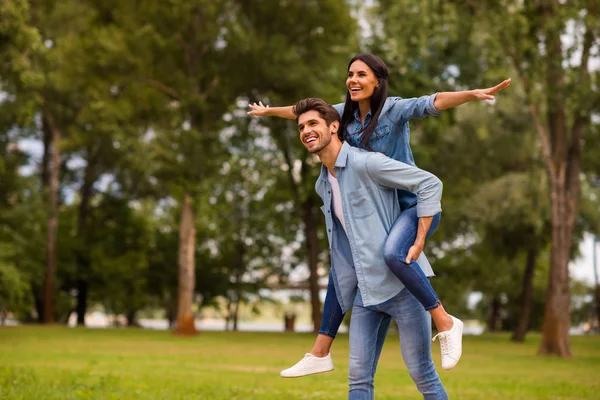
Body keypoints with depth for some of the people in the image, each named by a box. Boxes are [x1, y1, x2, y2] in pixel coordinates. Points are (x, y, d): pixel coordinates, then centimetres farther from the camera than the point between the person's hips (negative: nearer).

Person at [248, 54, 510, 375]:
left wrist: (473, 94, -46)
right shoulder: (346, 113, 5)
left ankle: (445, 324, -21)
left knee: (393, 253, -36)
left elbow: (432, 103, -30)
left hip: (415, 204, -8)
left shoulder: (394, 109, -13)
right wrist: (269, 111, 36)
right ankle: (320, 354, 20)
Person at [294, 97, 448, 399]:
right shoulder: (322, 185, 14)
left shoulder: (366, 163, -12)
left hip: (400, 282, -7)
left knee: (421, 373, -1)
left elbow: (430, 183, -13)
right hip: (366, 290, 7)